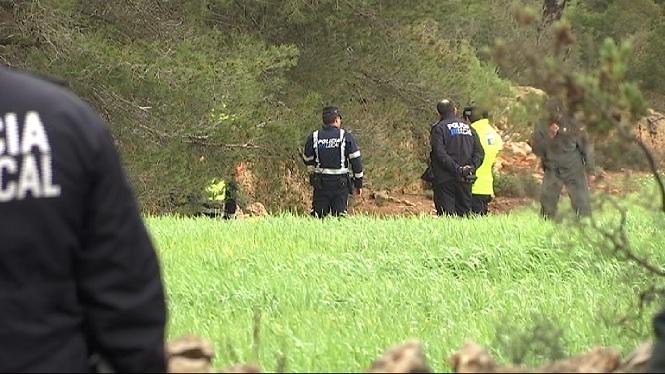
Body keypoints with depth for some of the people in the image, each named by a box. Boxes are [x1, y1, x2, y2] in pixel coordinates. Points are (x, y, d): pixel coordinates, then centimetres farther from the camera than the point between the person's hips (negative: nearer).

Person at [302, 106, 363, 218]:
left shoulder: (313, 137, 0)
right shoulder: (346, 137, -4)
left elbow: (307, 160, 9)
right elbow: (356, 161, -3)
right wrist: (358, 183, 5)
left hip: (320, 185, 1)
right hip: (341, 186, -1)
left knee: (318, 217, 6)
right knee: (340, 216, 1)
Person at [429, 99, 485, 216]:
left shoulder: (439, 128, -1)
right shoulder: (468, 128, 15)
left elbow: (440, 153, -14)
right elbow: (479, 152, 7)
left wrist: (456, 169, -16)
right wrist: (472, 166, -5)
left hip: (445, 179, -4)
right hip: (465, 180, 4)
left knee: (446, 214, -6)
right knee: (464, 210, 9)